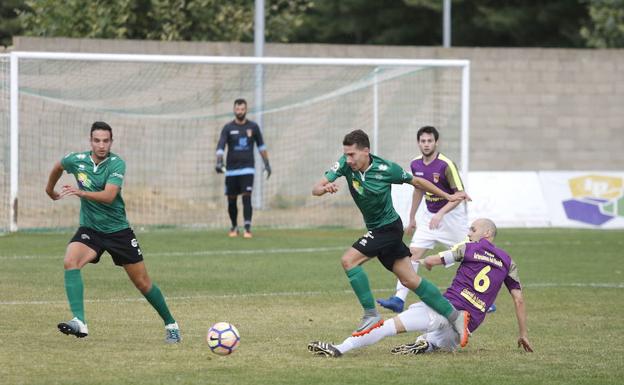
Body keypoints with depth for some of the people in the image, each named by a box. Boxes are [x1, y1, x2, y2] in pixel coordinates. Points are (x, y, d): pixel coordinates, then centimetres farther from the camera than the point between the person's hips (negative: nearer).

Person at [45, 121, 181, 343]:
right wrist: (50, 189, 32)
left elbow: (108, 196, -30)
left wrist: (81, 193, -44)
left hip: (118, 230, -2)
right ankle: (79, 323, -35)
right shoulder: (77, 160, -6)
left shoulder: (116, 164, -16)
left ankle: (171, 325, 24)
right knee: (70, 262, -28)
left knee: (143, 283, 4)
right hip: (89, 228, 2)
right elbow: (58, 167, 19)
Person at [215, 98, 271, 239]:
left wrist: (267, 163, 16)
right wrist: (219, 163, -27)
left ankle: (247, 229, -15)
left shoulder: (253, 127, 4)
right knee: (231, 201, 6)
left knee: (247, 198, -14)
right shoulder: (228, 128, -1)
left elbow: (261, 146, 16)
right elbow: (220, 146, -11)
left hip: (247, 168, -1)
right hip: (231, 169, 1)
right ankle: (234, 227, 24)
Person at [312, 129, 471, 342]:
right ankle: (454, 315, 16)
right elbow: (316, 189, -17)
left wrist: (448, 196, 9)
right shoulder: (345, 164, -10)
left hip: (389, 227, -6)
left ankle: (371, 315, -14)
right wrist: (324, 188, -42)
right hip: (375, 229, 6)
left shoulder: (386, 169, -19)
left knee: (349, 260, -20)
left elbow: (416, 181, -2)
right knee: (409, 280, 8)